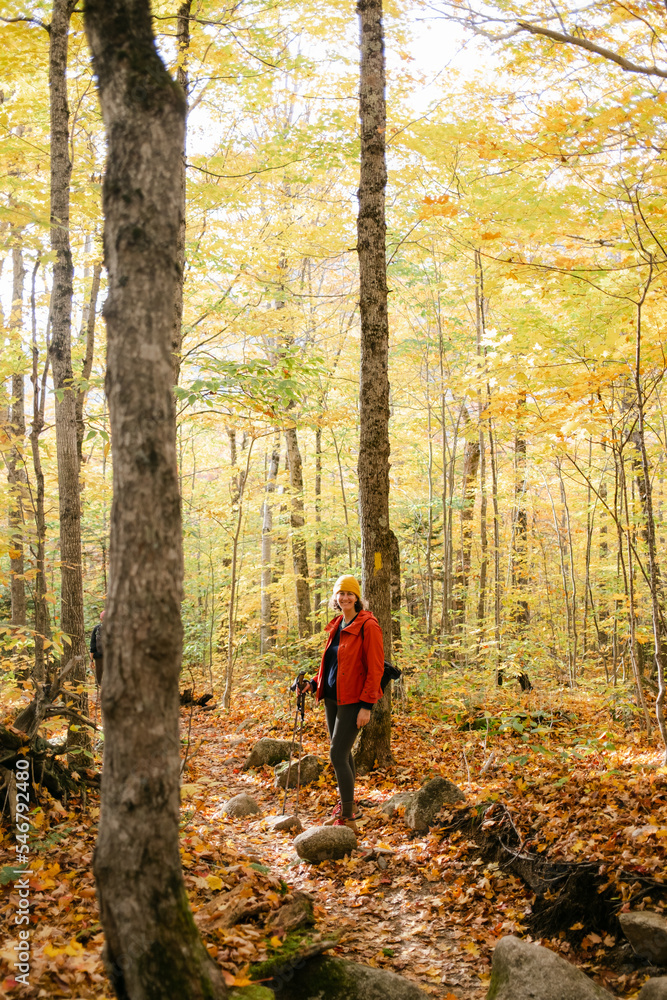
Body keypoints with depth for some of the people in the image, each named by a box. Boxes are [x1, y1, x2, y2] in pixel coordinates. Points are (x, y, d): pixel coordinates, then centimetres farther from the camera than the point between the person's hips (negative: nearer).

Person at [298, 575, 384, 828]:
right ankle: (347, 805, 30)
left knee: (337, 755, -10)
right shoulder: (337, 625, 12)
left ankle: (348, 817, -2)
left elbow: (375, 668, -15)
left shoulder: (367, 626, -13)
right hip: (332, 697, 8)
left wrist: (366, 705, -19)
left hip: (352, 701, -8)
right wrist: (314, 683, 6)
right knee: (343, 753, 16)